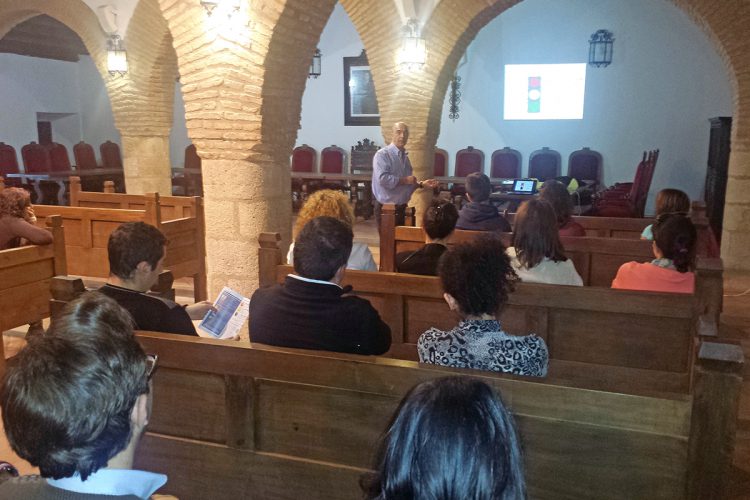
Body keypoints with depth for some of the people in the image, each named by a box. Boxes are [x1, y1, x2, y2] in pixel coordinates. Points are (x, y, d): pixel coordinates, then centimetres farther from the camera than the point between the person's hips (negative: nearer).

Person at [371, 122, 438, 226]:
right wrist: (405, 180, -18)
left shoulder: (405, 156, 14)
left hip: (401, 208, 8)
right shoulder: (382, 154, -12)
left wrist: (422, 184, 3)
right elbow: (383, 179, -26)